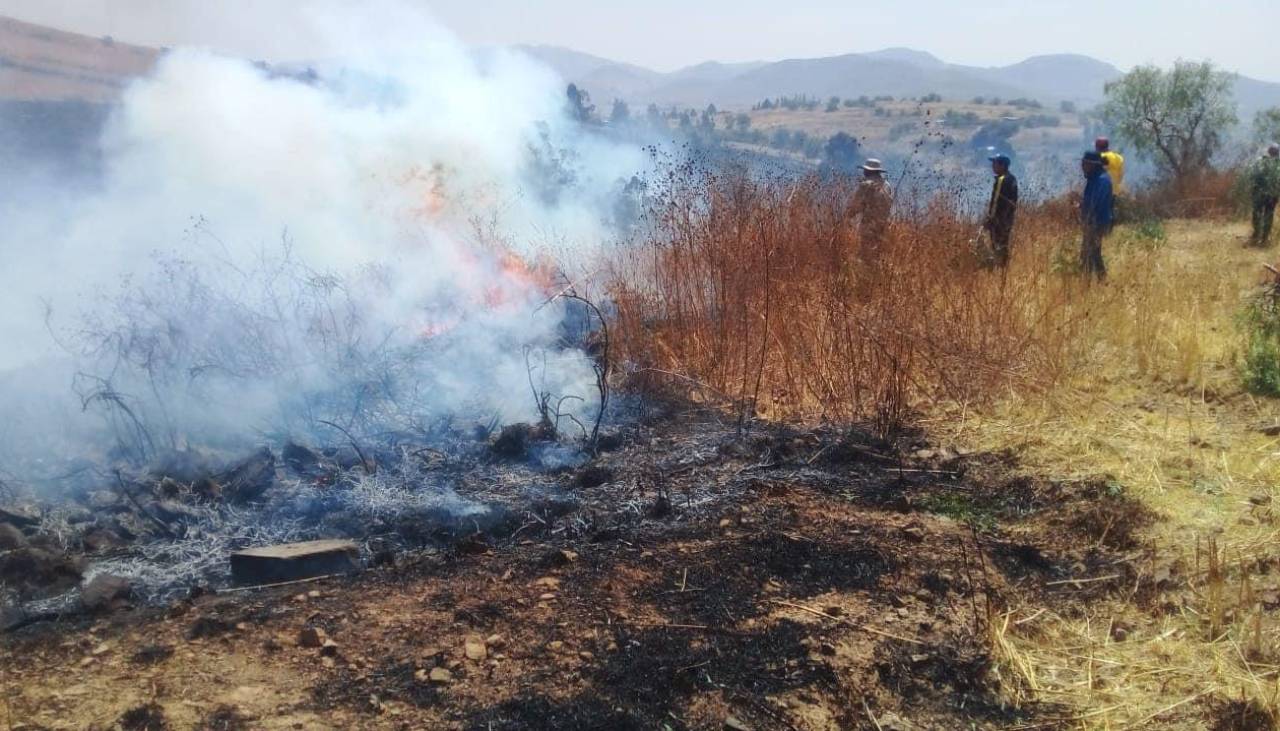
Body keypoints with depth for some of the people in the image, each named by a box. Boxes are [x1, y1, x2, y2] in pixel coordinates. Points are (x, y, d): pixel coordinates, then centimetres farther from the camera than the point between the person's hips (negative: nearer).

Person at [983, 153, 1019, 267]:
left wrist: (990, 218, -19)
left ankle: (1000, 268, -1)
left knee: (998, 246, -3)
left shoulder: (1001, 180, -19)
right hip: (1009, 216, 10)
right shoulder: (1012, 178, 11)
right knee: (1004, 245, 17)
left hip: (999, 218, -10)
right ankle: (1005, 266, 23)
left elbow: (996, 201, -22)